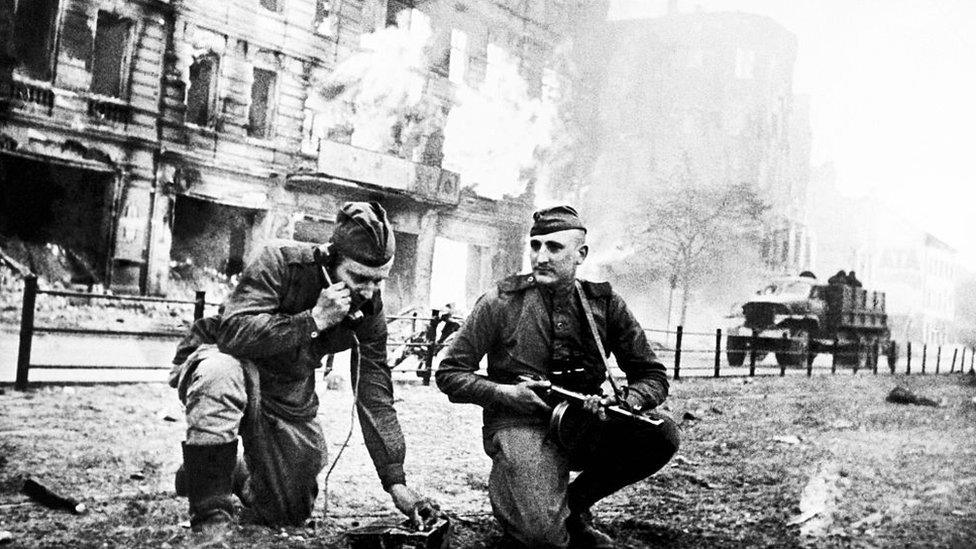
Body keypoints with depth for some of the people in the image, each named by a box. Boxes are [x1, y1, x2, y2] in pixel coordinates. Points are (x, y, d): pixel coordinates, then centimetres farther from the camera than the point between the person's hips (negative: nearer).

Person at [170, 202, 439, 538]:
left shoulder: (369, 308, -12)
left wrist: (395, 481, -16)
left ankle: (235, 472, 39)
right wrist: (313, 320, -39)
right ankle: (210, 518, -24)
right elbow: (234, 331, -36)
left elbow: (375, 395, -10)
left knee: (290, 514, 5)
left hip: (289, 395, 5)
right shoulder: (280, 262, -25)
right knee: (221, 376, -42)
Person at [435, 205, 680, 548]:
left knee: (662, 434, -23)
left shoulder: (605, 304, 4)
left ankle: (574, 503, 2)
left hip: (583, 424, 4)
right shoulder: (501, 303, -4)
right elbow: (449, 374, 2)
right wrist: (502, 393, -15)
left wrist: (622, 403, -16)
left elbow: (652, 377, 6)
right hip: (520, 425, -4)